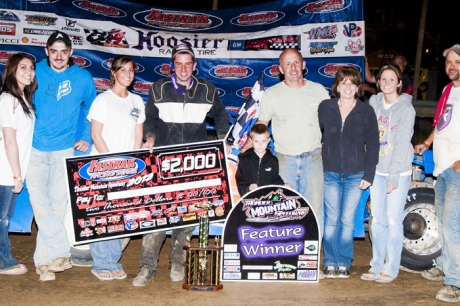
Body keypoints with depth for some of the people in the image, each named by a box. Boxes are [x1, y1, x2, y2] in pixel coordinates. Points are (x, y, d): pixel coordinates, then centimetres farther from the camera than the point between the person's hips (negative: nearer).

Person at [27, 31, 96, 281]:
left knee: (58, 202, 4)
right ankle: (60, 251, -1)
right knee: (38, 199, -10)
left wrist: (86, 138, 4)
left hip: (65, 150, 1)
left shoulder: (83, 78, 0)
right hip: (35, 148, 0)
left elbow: (91, 110, 13)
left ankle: (45, 258, 15)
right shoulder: (35, 73, -1)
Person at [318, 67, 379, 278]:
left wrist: (368, 175, -4)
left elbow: (373, 145, 1)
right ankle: (331, 263, 15)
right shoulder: (325, 107, 2)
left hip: (355, 175, 0)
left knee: (347, 221, 5)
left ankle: (344, 263, 16)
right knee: (331, 220, 4)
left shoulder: (366, 112, 0)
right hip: (330, 174, 1)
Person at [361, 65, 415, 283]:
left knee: (393, 221, -1)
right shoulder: (374, 103, 6)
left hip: (398, 171, -4)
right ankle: (377, 265, 18)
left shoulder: (406, 109, -7)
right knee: (377, 220, 8)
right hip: (377, 170, 4)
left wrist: (394, 176, -14)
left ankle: (391, 268, 10)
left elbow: (402, 144, -12)